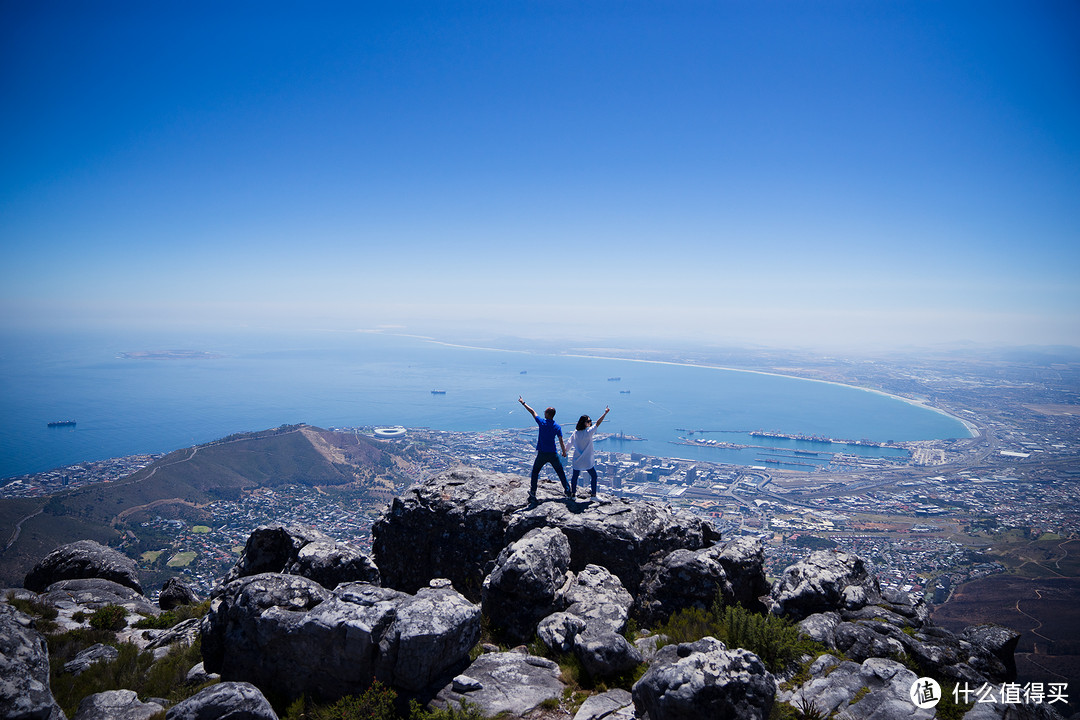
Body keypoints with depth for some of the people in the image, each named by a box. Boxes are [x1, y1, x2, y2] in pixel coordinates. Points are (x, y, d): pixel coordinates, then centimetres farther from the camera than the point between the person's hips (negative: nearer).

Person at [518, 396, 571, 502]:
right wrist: (564, 452, 8)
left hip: (542, 454, -2)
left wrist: (523, 403, 13)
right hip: (553, 454, 2)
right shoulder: (557, 427, -3)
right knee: (560, 472, 14)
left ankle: (533, 492, 9)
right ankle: (567, 490, 16)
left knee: (535, 472, 13)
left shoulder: (542, 423, -8)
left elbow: (532, 412, 2)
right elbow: (561, 441, -5)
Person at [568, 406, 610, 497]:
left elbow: (570, 443, 9)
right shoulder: (588, 432, -16)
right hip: (587, 460, -4)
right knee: (594, 476, 11)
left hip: (577, 460, 5)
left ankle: (573, 492, 21)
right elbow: (598, 423, -16)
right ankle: (593, 494, 12)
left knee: (575, 476, 16)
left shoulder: (575, 433, -1)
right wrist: (605, 413, -12)